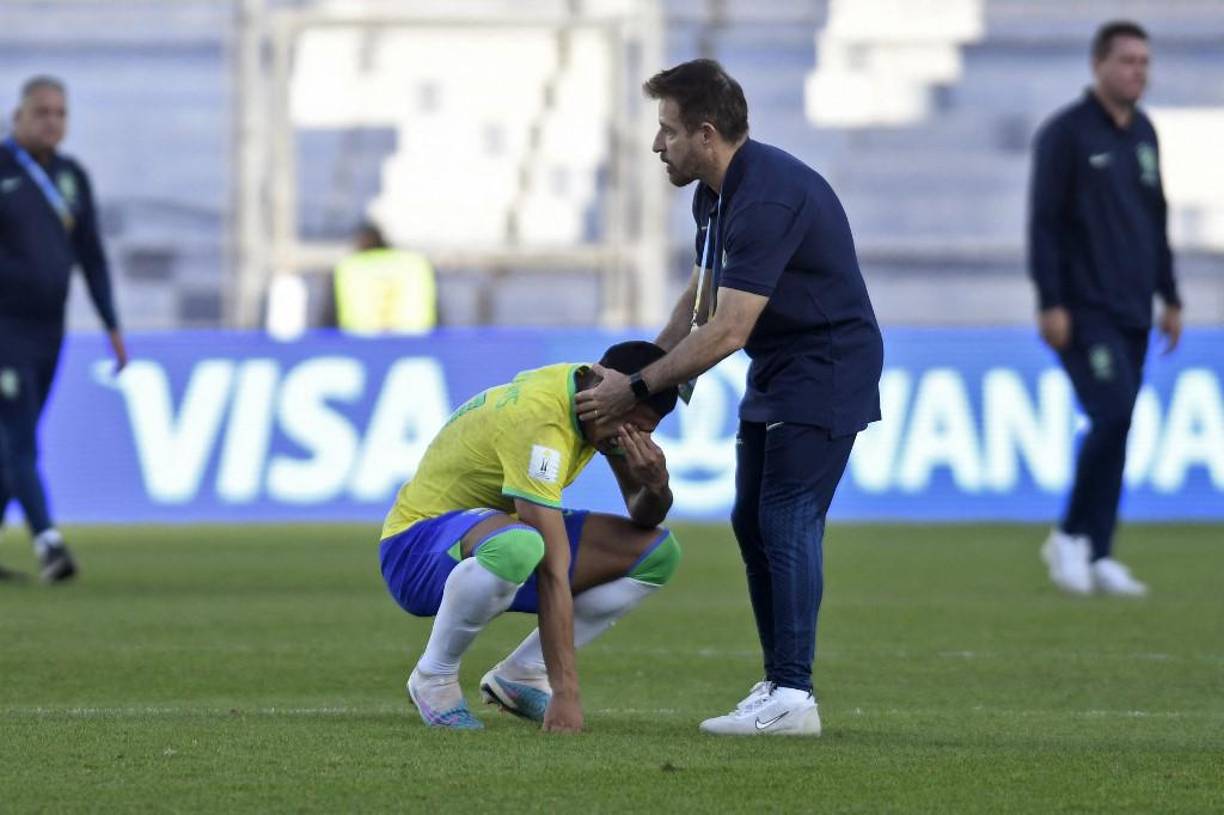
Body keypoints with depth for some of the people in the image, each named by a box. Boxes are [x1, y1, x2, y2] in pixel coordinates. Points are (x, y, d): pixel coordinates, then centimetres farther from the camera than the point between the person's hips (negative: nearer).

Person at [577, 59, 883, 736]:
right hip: (776, 374, 10)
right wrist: (646, 371, 6)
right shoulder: (714, 192, 6)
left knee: (788, 520, -15)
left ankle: (791, 697, -17)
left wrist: (638, 388, -21)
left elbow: (727, 331, -28)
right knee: (753, 522, 9)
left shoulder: (766, 198, -27)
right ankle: (778, 682, 13)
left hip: (826, 371, -10)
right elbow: (701, 295, 17)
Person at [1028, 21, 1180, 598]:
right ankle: (1070, 537, -3)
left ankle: (1096, 556, 8)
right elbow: (1043, 222, -10)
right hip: (1085, 312, -7)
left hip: (1132, 312, 7)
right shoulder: (1066, 133, -7)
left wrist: (1169, 298, 19)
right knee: (1113, 416, -17)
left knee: (1115, 430, 4)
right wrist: (1051, 303, -15)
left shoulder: (1144, 134, 14)